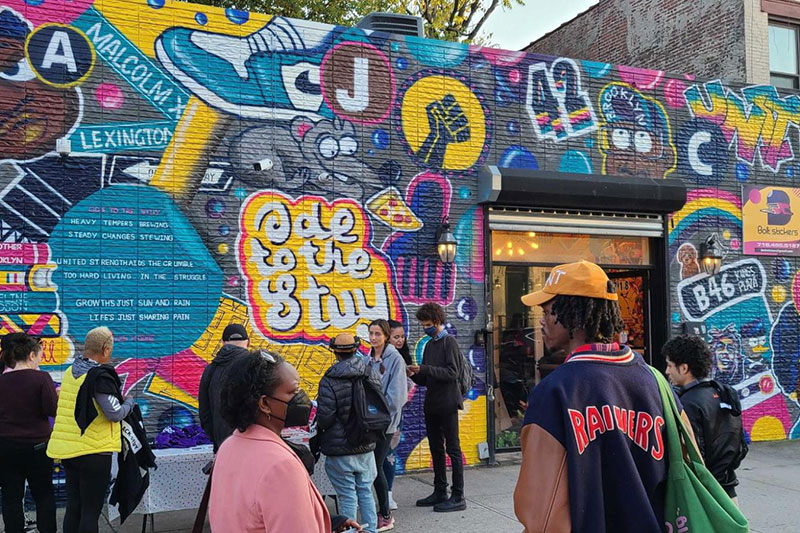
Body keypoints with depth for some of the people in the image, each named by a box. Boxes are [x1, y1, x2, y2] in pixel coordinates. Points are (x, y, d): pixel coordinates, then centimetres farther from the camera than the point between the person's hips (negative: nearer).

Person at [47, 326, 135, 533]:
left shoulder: (70, 372, 8)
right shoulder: (100, 376, -16)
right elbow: (115, 414, -18)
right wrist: (129, 402, 1)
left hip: (67, 450, 7)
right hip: (94, 451, -7)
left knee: (73, 507, 16)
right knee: (91, 511, 0)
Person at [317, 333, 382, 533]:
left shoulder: (330, 381, -17)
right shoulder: (370, 374, 0)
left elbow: (324, 418, -17)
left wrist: (320, 427, 5)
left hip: (339, 449, -5)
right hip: (366, 447, 5)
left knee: (347, 496, 3)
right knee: (365, 492, 16)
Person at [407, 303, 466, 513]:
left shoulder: (449, 342, -8)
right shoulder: (429, 345, 15)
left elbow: (452, 373, -18)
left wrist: (424, 369, -22)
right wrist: (414, 374, -4)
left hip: (447, 404, -8)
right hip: (432, 404, 8)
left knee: (452, 449, -3)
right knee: (436, 449, 14)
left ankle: (458, 497, 2)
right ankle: (440, 493, 24)